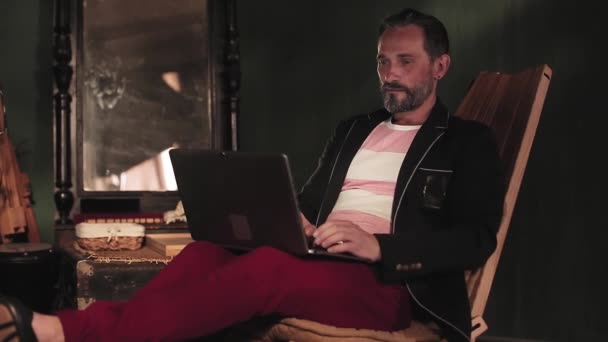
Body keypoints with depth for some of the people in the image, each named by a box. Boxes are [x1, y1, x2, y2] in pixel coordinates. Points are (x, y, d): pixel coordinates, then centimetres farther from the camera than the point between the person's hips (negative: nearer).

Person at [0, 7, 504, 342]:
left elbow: (477, 240, -6)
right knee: (208, 250, -24)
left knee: (269, 266, -35)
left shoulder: (469, 142, 7)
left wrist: (377, 246, -20)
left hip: (387, 285, -6)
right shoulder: (354, 129, 26)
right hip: (316, 268, 6)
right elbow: (309, 202, 25)